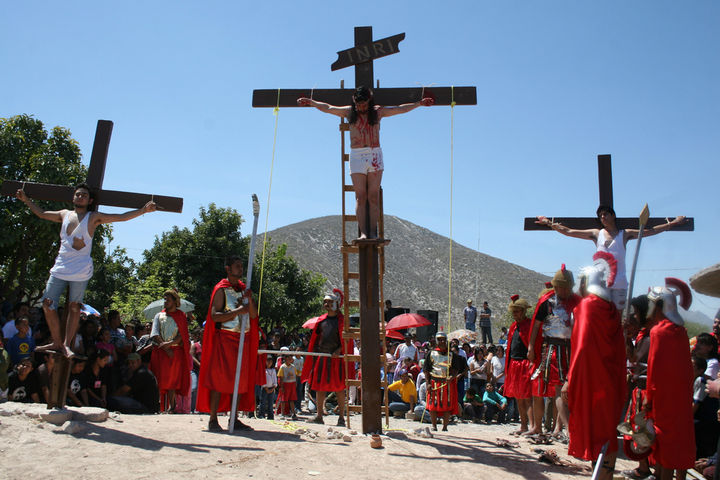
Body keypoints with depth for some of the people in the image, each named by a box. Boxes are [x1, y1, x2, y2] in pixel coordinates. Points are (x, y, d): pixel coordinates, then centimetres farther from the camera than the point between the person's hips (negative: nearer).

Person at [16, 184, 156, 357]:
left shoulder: (93, 217, 3)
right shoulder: (64, 215, 15)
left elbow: (122, 217, -4)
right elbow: (41, 213, 31)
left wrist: (144, 210, -13)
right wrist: (26, 200, 29)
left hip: (80, 270, -4)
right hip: (60, 267, 4)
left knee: (74, 306, 0)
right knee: (48, 304, -1)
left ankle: (67, 344, 8)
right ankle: (56, 342, 11)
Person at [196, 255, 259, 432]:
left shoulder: (243, 289, 15)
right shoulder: (221, 289, -3)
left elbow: (254, 316, 10)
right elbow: (214, 316, -14)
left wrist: (250, 300, -7)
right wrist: (237, 311, -24)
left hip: (242, 340, 6)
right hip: (224, 338, -6)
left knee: (240, 379, 5)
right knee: (219, 378, -7)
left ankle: (234, 419, 10)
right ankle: (213, 419, -1)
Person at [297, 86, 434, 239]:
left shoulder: (378, 111, 11)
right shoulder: (349, 112, 10)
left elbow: (401, 109, 16)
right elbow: (327, 108, 14)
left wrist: (419, 103, 16)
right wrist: (310, 102, 10)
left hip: (375, 155, 0)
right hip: (356, 156, 0)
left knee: (373, 197, -4)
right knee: (360, 197, -6)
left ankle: (373, 232, -3)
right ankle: (363, 232, -6)